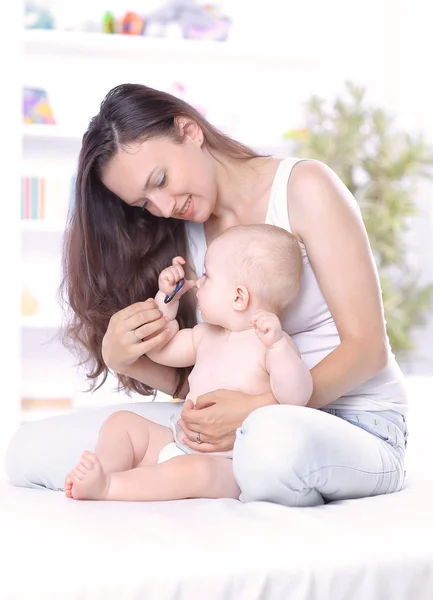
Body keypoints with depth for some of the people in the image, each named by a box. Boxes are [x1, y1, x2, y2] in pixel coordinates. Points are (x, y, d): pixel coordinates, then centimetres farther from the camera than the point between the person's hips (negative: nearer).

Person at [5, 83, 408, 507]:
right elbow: (190, 377, 8)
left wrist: (261, 408, -27)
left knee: (273, 441, -45)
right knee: (31, 449, -7)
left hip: (356, 424, -5)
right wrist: (120, 359, -13)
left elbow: (367, 346, -13)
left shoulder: (303, 187, -8)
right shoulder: (181, 234, 9)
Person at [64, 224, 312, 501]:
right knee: (121, 421, 4)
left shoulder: (271, 344, -12)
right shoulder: (207, 335, 14)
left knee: (193, 470, -39)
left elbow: (297, 397, -27)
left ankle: (106, 487, -38)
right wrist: (167, 300, 17)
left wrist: (277, 344, -40)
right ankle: (104, 467, -20)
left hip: (225, 467, -9)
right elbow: (160, 349, 29)